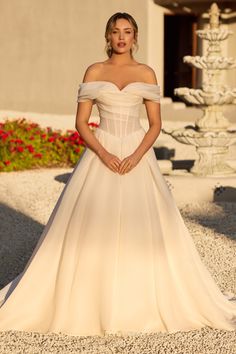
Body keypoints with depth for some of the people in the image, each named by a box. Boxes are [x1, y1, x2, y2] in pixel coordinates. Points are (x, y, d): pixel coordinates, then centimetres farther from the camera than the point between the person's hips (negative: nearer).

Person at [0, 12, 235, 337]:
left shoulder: (147, 73, 5)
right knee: (90, 230, -3)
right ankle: (84, 304, 10)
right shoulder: (94, 72, 4)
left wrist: (136, 156, -13)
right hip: (101, 154, 0)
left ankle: (150, 304, 11)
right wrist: (103, 154, -14)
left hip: (138, 155, 0)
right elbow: (81, 122, 1)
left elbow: (156, 124, 3)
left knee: (145, 229, -3)